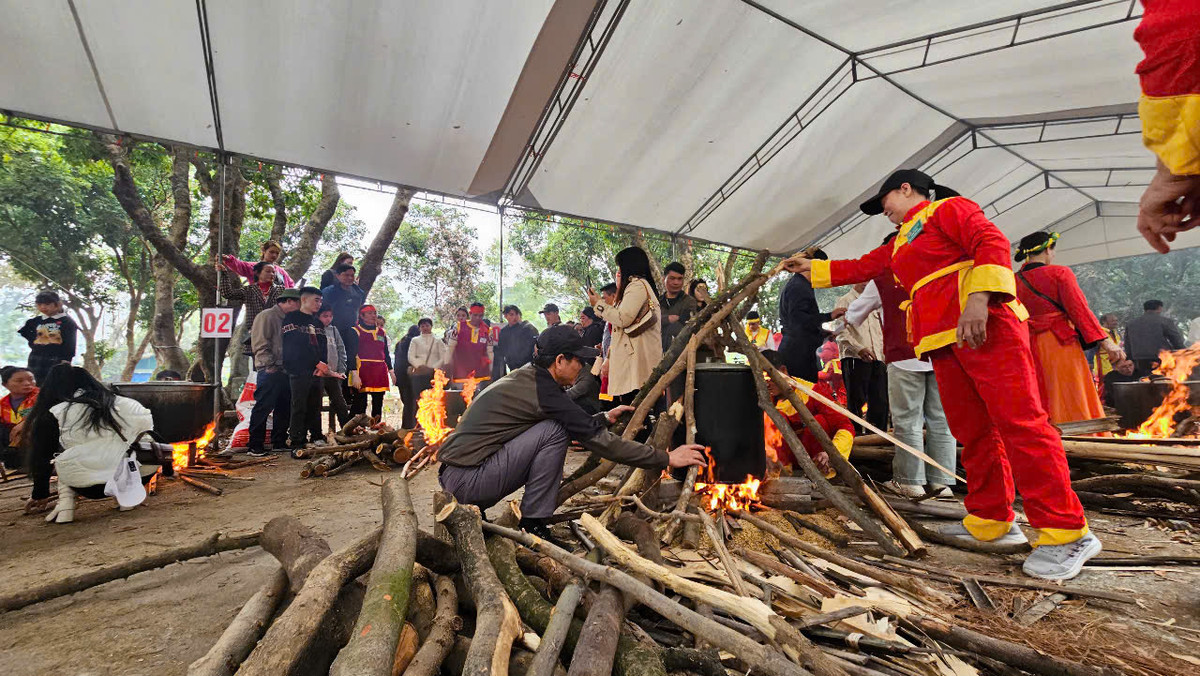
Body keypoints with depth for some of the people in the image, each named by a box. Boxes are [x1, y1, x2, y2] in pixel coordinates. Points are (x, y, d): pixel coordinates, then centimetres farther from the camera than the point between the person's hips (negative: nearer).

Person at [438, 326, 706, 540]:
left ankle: (472, 512, 18)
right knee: (553, 431, -15)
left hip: (451, 477, 10)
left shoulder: (523, 377, 13)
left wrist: (605, 417, 25)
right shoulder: (542, 389, -16)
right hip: (467, 481, -10)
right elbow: (596, 439, -16)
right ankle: (532, 526, -4)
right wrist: (667, 459, -11)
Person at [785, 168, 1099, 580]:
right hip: (943, 341, 8)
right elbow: (862, 267, 35)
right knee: (971, 431, 8)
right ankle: (991, 521, 15)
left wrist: (978, 299, -23)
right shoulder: (899, 245, 29)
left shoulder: (949, 208, 5)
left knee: (1019, 421, -11)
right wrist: (813, 267, 34)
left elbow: (993, 243, -9)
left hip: (983, 326, -8)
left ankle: (1067, 534, -6)